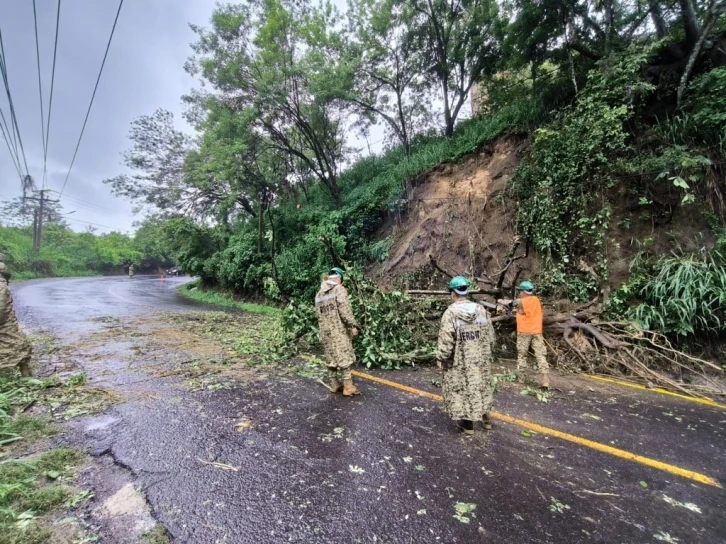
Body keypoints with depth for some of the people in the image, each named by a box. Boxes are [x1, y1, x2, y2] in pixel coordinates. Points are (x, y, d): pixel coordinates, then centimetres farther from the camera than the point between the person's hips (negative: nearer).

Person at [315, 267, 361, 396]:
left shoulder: (319, 294, 14)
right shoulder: (339, 289, -7)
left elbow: (319, 314, 14)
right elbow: (345, 309, -16)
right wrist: (353, 325, -13)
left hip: (325, 332, 7)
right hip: (339, 330, -7)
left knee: (331, 358, 14)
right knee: (345, 357, -1)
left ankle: (334, 385, 22)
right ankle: (348, 387, 3)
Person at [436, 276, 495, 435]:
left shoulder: (450, 312, -19)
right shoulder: (481, 309, -3)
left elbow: (446, 339, -18)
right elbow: (490, 336, 4)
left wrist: (440, 358, -6)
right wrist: (486, 353, 18)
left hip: (459, 361, -5)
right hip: (480, 359, 5)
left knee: (461, 388, 10)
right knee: (480, 386, 22)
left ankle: (467, 423, 22)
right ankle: (484, 416, 37)